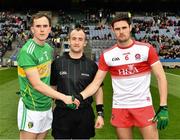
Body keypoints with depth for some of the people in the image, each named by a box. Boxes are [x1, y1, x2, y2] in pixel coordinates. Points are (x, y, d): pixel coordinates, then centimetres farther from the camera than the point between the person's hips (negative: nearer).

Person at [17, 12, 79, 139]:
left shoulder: (49, 49, 6)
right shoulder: (27, 51, -17)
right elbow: (37, 84, -20)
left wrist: (51, 98, 4)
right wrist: (64, 97, -19)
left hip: (47, 106, 7)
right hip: (32, 108, -7)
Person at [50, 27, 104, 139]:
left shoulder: (91, 65, 2)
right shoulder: (57, 63, 0)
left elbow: (98, 89, 7)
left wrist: (100, 114, 1)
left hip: (85, 114, 1)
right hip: (62, 113, 0)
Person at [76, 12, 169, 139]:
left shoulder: (146, 49, -4)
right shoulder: (107, 55, 1)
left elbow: (161, 77, -5)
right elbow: (96, 82, 0)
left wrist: (163, 107, -13)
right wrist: (80, 97, -17)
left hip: (143, 105, -1)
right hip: (119, 107, 2)